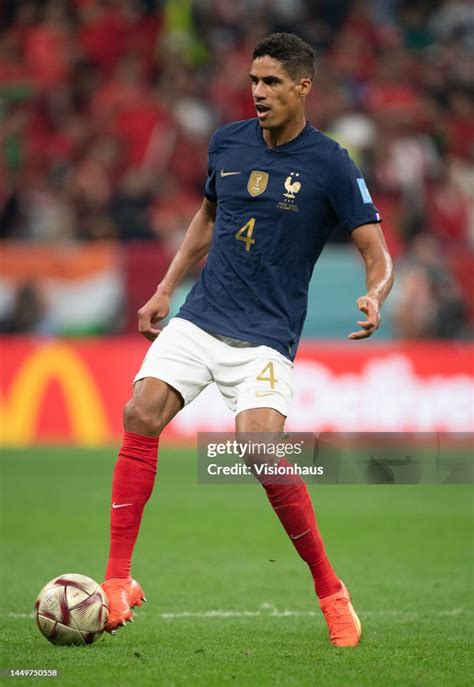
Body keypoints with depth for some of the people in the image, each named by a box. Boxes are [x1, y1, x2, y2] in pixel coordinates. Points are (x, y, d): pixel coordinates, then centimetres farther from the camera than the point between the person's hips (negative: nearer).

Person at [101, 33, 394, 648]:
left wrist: (374, 297, -28)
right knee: (142, 413, -17)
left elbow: (378, 255, -7)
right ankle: (118, 581, -11)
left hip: (265, 336, -4)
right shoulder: (228, 142, 7)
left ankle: (329, 589, -2)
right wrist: (165, 290, 20)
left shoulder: (330, 165, -7)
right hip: (199, 319, 4)